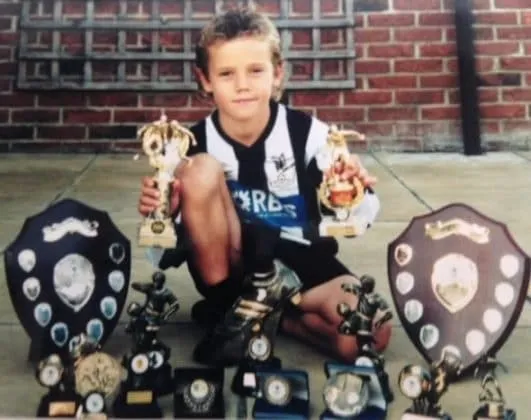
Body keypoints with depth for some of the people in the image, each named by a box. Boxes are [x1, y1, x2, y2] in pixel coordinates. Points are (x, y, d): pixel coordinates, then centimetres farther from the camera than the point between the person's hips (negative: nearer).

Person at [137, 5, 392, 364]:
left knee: (371, 333, -26)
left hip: (299, 264, 0)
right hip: (227, 270, 0)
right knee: (200, 171, -24)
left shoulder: (309, 134, -13)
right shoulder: (194, 143, -12)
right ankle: (227, 304, -13)